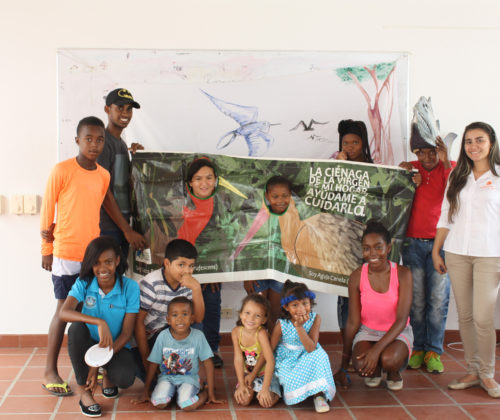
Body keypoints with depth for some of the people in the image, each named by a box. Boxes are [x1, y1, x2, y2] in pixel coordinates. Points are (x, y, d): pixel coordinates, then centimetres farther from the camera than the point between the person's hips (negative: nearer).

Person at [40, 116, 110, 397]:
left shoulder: (104, 176, 7)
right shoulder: (62, 171, -9)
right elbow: (47, 208, -3)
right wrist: (47, 250, 0)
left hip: (94, 253, 5)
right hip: (66, 254, -5)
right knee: (64, 309, 0)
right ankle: (50, 372, 11)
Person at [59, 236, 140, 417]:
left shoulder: (130, 287, -13)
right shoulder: (84, 283, -10)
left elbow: (126, 333, -14)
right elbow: (64, 313, -29)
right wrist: (99, 322, -45)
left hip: (117, 347, -1)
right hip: (89, 344, 2)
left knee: (125, 378, -33)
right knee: (76, 328, -32)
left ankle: (108, 377, 8)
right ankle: (84, 391, -18)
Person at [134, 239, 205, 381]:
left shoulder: (186, 284, -8)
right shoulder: (152, 283, -25)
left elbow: (198, 318, -13)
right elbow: (138, 321, -20)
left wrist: (196, 288, -27)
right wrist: (146, 359, -17)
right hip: (142, 337, -6)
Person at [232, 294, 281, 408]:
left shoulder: (261, 333, -29)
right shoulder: (236, 332, -15)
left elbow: (270, 361, -32)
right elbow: (238, 359, -13)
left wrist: (265, 388, -33)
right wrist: (241, 384, -18)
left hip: (265, 373, -3)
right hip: (247, 374, 3)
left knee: (266, 402, -21)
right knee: (243, 399, -18)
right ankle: (251, 389, 16)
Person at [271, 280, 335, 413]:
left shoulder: (315, 319, -17)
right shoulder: (281, 325, -19)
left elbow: (311, 348, -24)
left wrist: (299, 327, -35)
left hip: (307, 358, 2)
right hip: (287, 361, -2)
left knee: (319, 356, -29)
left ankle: (319, 395, -23)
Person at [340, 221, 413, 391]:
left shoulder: (402, 274, -15)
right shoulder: (357, 276, -11)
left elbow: (401, 320, -17)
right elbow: (353, 322, -5)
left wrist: (377, 349, -30)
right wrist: (344, 366, -1)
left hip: (397, 332, -1)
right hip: (368, 331, 1)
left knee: (389, 360, -34)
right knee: (361, 365, -29)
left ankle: (394, 372, 5)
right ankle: (375, 371, 9)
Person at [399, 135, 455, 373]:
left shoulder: (450, 167, 2)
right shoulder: (409, 168, 7)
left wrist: (446, 163, -24)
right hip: (413, 242, 1)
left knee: (438, 299, -2)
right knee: (416, 298, 3)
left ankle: (434, 351, 7)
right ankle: (418, 349, 12)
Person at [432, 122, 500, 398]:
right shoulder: (457, 177, 13)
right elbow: (445, 216, 15)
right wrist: (436, 251, 12)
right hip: (457, 253, 4)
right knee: (464, 315, 7)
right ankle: (472, 371, 19)